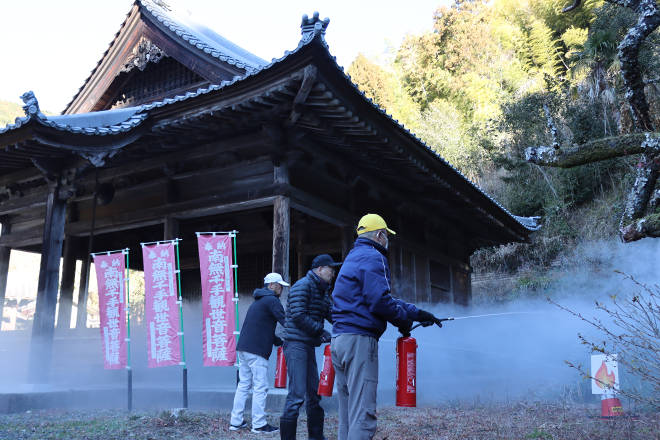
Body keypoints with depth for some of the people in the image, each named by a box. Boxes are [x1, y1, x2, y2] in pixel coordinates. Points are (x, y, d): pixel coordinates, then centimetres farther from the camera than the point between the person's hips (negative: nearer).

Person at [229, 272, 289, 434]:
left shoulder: (257, 301, 24)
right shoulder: (271, 300, -6)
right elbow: (285, 321, -14)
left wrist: (280, 341, 19)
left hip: (243, 348, 9)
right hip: (256, 351, -9)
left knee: (243, 385, 13)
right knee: (260, 388, -4)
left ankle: (236, 421, 16)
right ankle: (259, 425, -1)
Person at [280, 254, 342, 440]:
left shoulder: (323, 292, 18)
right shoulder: (303, 286, -10)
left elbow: (333, 314, 13)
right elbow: (298, 316, -19)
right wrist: (321, 332, -16)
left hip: (309, 345, 10)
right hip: (296, 343, -9)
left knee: (314, 393, 14)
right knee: (297, 394, -11)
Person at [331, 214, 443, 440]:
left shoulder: (353, 257, 23)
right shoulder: (373, 257, -7)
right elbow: (379, 300, -18)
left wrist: (417, 313, 23)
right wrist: (404, 320, 0)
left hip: (340, 339, 10)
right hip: (359, 340, -10)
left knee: (347, 413, 14)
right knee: (362, 413, -9)